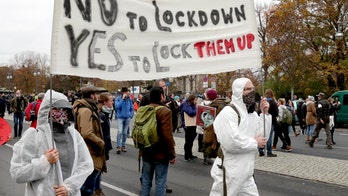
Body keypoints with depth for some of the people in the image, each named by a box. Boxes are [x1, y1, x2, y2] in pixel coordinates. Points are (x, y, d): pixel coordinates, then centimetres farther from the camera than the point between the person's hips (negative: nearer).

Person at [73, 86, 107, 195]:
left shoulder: (87, 108, 13)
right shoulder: (86, 110, -20)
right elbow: (87, 134, -30)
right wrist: (101, 143, -16)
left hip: (88, 154, 11)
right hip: (90, 154, -11)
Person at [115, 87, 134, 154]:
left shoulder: (129, 99, 5)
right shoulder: (118, 99, -3)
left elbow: (132, 108, 12)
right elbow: (117, 106, -19)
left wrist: (131, 115, -1)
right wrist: (123, 99, -18)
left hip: (127, 118, 3)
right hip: (120, 117, -3)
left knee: (125, 132, 9)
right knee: (120, 131, -15)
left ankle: (123, 146, 20)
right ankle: (118, 147, -7)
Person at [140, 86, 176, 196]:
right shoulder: (165, 111, -17)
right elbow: (168, 136, -21)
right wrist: (172, 154, -11)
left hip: (146, 152, 7)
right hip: (161, 153, -6)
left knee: (146, 180, 16)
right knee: (160, 182, 3)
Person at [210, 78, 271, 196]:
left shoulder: (253, 114, 11)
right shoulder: (228, 113, -16)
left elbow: (263, 137, 8)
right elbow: (231, 142, -28)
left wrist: (265, 114, -1)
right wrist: (254, 143, -14)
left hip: (246, 173, 8)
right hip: (229, 174, -8)